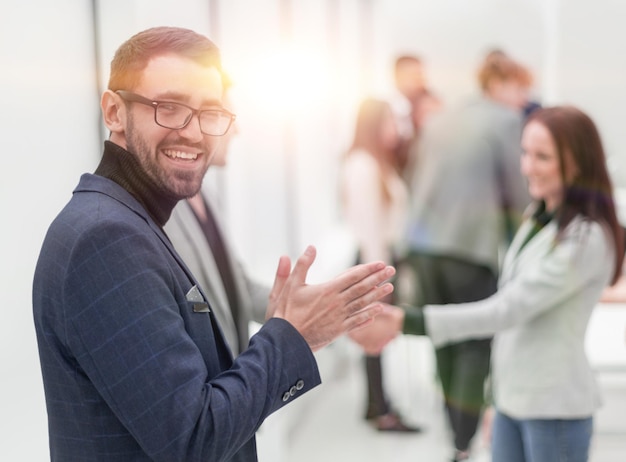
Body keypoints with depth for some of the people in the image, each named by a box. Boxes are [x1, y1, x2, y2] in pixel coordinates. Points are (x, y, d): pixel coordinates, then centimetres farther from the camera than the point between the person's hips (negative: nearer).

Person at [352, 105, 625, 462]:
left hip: (554, 408, -7)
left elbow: (508, 310, -23)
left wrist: (407, 322, -29)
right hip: (511, 396, 7)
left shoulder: (586, 238, -19)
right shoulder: (539, 218, 7)